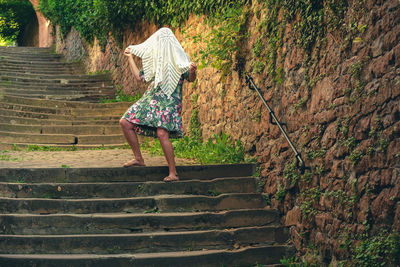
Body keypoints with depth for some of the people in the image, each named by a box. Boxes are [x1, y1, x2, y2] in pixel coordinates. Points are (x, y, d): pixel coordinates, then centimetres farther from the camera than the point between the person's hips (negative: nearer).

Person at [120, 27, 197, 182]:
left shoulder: (179, 59, 0)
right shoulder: (154, 60, 18)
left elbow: (191, 79, -8)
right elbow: (139, 77, 25)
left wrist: (192, 71, -31)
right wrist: (130, 58, 29)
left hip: (170, 101, -7)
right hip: (151, 99, 7)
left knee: (162, 133, -23)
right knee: (125, 123, 0)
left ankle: (173, 173, -15)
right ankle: (138, 159, 11)